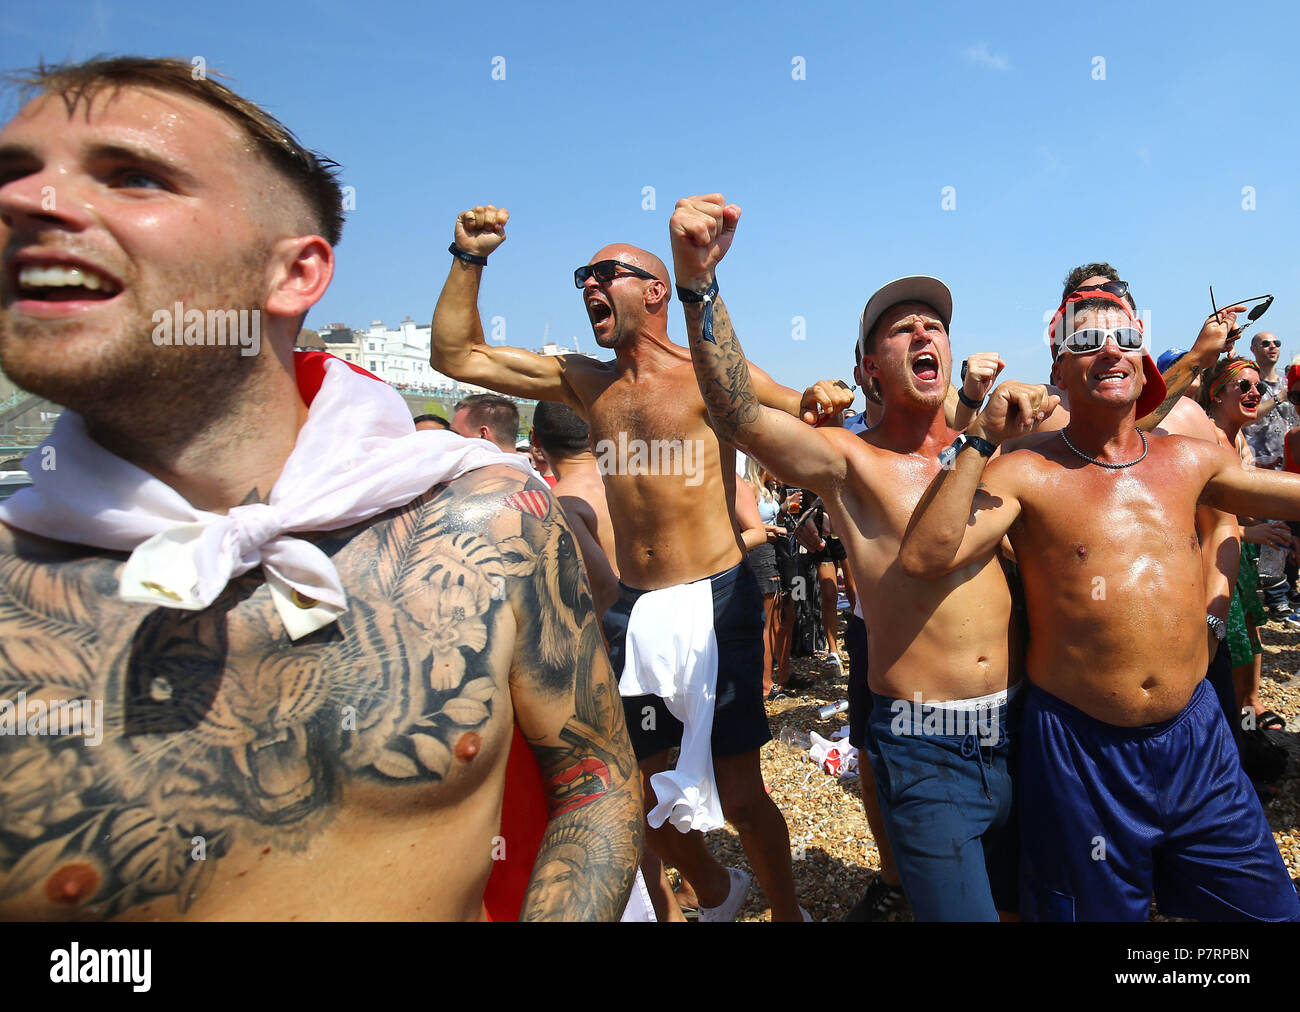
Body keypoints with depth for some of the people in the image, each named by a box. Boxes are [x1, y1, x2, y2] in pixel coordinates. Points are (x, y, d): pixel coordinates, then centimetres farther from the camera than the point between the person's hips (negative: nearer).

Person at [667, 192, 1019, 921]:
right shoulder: (850, 461, -9)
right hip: (926, 752, -5)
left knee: (1026, 902, 22)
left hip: (1018, 728, 5)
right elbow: (739, 415, -27)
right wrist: (697, 279, -39)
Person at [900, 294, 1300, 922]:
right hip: (1080, 747, -4)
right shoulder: (1026, 474, -11)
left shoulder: (1190, 460, 5)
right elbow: (923, 557, -25)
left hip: (1197, 733, 5)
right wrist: (981, 441, -25)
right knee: (1098, 907, 14)